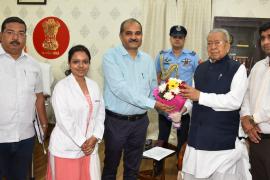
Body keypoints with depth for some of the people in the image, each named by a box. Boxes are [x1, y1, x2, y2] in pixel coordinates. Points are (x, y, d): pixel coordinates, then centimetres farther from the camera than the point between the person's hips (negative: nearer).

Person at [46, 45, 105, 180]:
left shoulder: (94, 86, 6)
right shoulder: (61, 87, -11)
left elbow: (100, 114, 6)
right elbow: (64, 120, -15)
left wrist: (94, 137, -6)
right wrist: (82, 142, -13)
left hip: (90, 146, 5)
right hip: (66, 148, -4)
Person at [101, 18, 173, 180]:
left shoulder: (147, 59, 5)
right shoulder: (111, 57, -11)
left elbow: (154, 89, 9)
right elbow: (120, 89, -22)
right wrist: (152, 104, -24)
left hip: (140, 121, 4)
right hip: (116, 121, -4)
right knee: (111, 165, 14)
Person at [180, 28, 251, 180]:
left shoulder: (237, 69, -5)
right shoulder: (201, 68, 13)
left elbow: (234, 101, -18)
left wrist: (200, 96, -21)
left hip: (223, 139, -5)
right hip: (198, 136, 5)